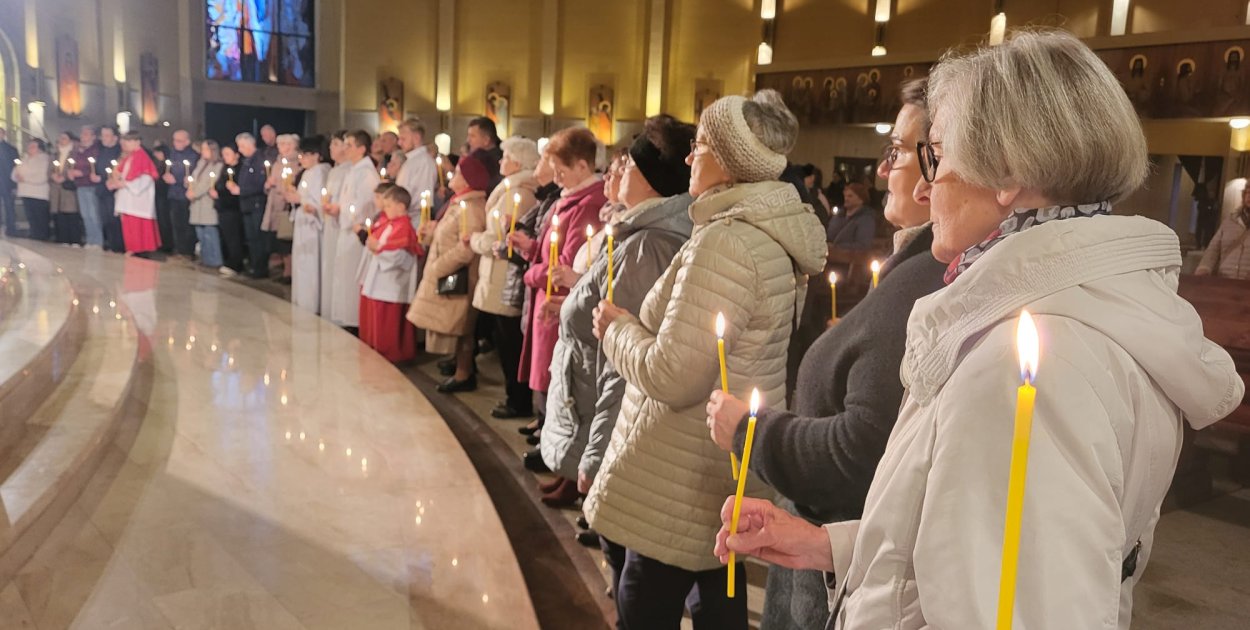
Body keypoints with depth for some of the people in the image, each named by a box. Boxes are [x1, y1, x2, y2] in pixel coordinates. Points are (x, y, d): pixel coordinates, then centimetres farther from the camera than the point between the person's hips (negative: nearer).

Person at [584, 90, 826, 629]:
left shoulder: (726, 241, -23)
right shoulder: (782, 234, 6)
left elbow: (673, 375, -25)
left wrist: (616, 327, -8)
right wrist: (638, 321, 12)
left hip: (678, 493, -9)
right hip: (729, 479, 9)